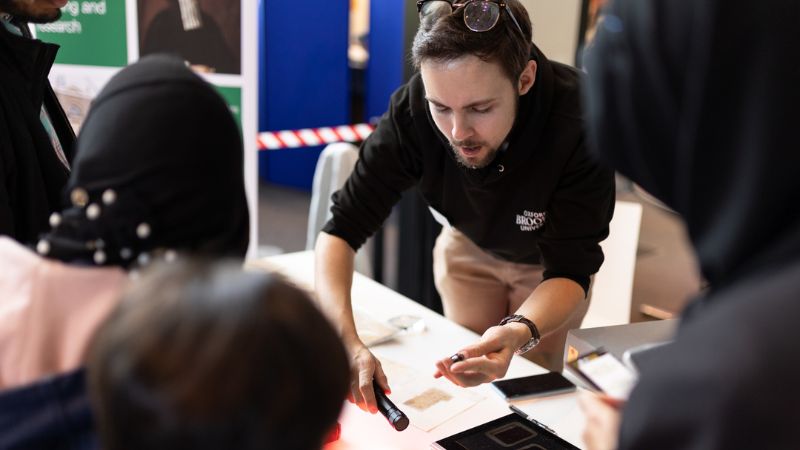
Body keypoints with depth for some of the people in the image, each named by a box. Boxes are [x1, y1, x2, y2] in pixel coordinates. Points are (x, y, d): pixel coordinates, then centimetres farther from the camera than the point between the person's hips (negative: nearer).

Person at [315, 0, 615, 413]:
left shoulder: (579, 120, -38)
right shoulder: (412, 110, -33)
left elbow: (569, 272, -34)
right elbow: (340, 230, -30)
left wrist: (519, 333, -55)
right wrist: (345, 339, -47)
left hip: (549, 263, -1)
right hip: (468, 247, 2)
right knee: (467, 388, 13)